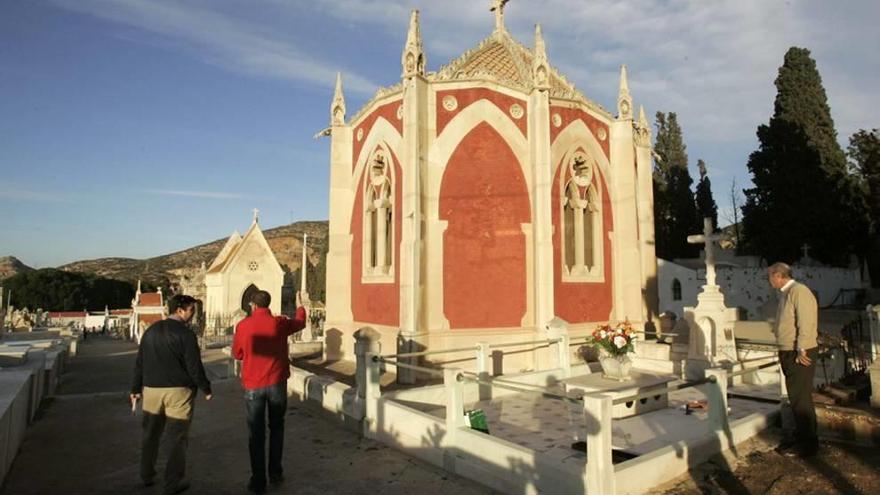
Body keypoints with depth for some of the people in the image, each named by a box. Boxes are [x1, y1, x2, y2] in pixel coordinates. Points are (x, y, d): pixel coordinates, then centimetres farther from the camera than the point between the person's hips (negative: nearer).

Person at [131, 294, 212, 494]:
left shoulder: (150, 331, 7)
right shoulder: (185, 334, -13)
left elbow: (139, 363, 12)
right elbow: (194, 366, -14)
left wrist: (136, 388, 20)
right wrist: (206, 389, -3)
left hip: (151, 390, 6)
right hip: (178, 391, -6)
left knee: (150, 434, 21)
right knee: (176, 438, 4)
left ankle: (147, 476, 34)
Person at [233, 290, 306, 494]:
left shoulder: (243, 326, -6)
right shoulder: (279, 323, -5)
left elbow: (237, 354, 8)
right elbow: (300, 322, 16)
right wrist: (300, 306, 34)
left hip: (253, 385, 0)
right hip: (277, 383, 1)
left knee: (256, 433, 8)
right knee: (276, 428, 17)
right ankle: (275, 473, 22)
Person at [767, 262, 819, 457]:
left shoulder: (799, 291, -14)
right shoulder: (785, 294, 14)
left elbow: (805, 322, -20)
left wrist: (801, 350, -20)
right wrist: (784, 353, 14)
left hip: (801, 354, -9)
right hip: (789, 353, 9)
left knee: (801, 398, -3)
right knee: (795, 397, 15)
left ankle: (808, 443, 7)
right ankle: (800, 437, 26)